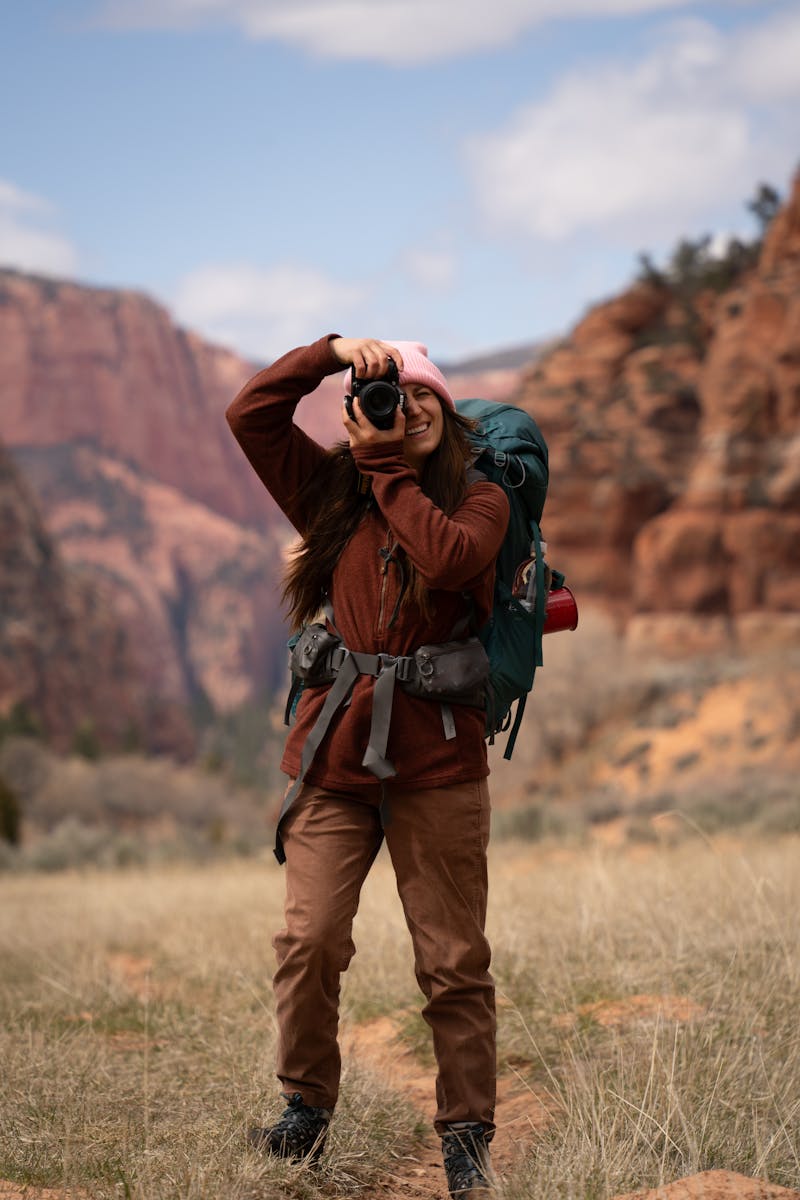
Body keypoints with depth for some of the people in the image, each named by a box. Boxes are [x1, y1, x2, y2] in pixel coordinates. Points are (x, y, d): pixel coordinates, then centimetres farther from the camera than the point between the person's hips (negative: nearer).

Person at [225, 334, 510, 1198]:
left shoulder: (479, 500, 5)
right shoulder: (332, 495, 13)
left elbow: (450, 556, -17)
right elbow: (250, 414, 7)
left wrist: (386, 469, -7)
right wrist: (334, 350, 1)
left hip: (437, 761, -2)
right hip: (333, 754, 2)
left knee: (453, 961, 0)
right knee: (309, 939, -8)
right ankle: (306, 1108, 11)